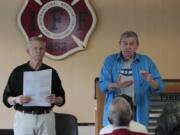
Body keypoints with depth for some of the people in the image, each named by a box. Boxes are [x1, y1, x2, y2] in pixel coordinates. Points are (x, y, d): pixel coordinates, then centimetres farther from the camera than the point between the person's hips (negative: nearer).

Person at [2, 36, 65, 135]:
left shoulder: (51, 72, 8)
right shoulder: (18, 72, 3)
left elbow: (61, 99, 9)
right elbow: (6, 98, 4)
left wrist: (55, 100, -13)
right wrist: (16, 100, -17)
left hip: (46, 118, 1)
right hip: (23, 118, -1)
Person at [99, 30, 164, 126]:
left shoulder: (146, 61, 5)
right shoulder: (110, 60, 5)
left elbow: (159, 87, 2)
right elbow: (102, 85, -3)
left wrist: (150, 81, -20)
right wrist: (116, 85, -23)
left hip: (137, 112, 0)